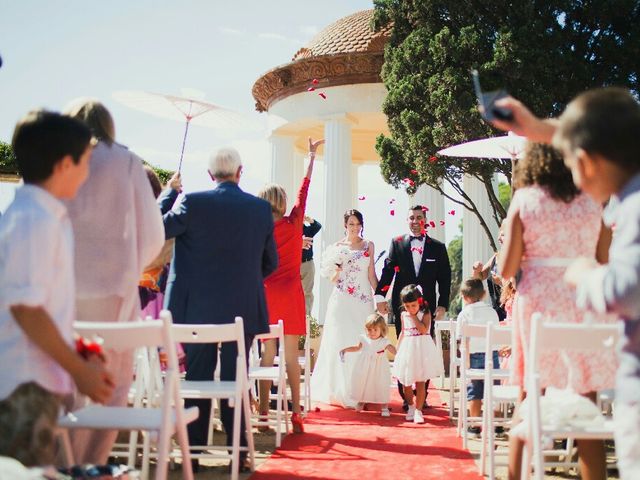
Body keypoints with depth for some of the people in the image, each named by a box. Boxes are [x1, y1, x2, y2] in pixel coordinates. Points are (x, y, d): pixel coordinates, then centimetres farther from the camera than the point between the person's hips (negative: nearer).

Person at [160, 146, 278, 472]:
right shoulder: (261, 209, -1)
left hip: (197, 308, -1)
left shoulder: (192, 202, -10)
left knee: (197, 381, 8)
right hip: (243, 310, 1)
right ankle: (238, 454, 11)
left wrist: (169, 192, 10)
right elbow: (270, 262, 7)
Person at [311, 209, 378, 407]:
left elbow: (371, 275, 10)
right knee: (340, 343, -5)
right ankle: (340, 391, 2)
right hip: (342, 301, -1)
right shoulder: (337, 247, 5)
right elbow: (333, 279, 4)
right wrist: (336, 264, -14)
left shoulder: (368, 246, 10)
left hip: (364, 301, 1)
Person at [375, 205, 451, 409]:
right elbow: (387, 270, 1)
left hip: (427, 307, 1)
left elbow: (445, 278, 7)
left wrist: (443, 304, 1)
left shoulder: (437, 247, 8)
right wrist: (380, 296, -8)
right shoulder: (397, 243, 7)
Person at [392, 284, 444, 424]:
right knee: (405, 382, 7)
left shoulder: (425, 313, -6)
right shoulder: (403, 315, 7)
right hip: (407, 349, 4)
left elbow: (424, 329, -20)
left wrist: (414, 317, -16)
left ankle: (418, 410, 5)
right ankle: (410, 406, 27)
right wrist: (397, 349, 15)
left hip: (422, 349, -4)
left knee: (420, 382, -2)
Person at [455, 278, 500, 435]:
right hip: (493, 355, 2)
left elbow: (464, 342, -7)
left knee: (474, 392, 8)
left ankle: (475, 425, 11)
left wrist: (466, 363, -7)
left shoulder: (464, 314, -3)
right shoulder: (492, 312, 6)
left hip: (475, 356, -2)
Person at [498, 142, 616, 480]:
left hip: (539, 302, -1)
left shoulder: (524, 201, 0)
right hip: (585, 305, 1)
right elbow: (604, 262, 4)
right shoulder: (593, 201, 5)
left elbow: (507, 270, -3)